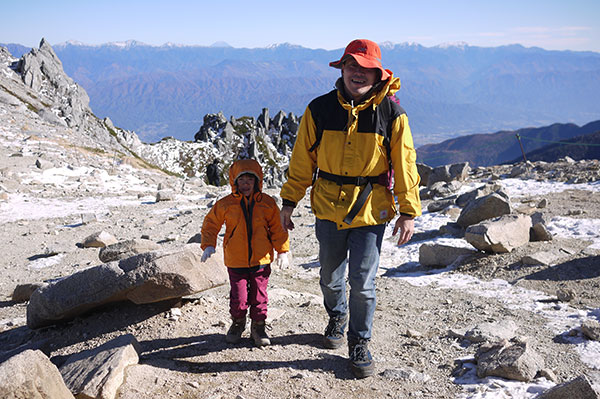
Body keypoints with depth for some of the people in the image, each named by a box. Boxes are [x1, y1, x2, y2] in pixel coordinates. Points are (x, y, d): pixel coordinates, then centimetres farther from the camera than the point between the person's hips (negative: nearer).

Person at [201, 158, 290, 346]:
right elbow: (211, 223, 8)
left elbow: (278, 227, 7)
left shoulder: (267, 203, 1)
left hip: (261, 260, 1)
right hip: (236, 262, -1)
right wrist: (208, 245, -4)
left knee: (259, 296, 8)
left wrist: (282, 250, 4)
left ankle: (258, 326, 28)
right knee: (239, 298, 2)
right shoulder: (225, 204, -1)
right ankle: (238, 323, 29)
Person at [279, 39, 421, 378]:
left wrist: (408, 212, -2)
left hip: (371, 209, -2)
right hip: (329, 206, 2)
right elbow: (302, 159, 4)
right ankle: (337, 317, 47)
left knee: (363, 283, 0)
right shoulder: (320, 109, -3)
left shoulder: (391, 114, -6)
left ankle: (360, 344, 22)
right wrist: (289, 202, 5)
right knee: (331, 278, 17)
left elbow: (405, 165, -1)